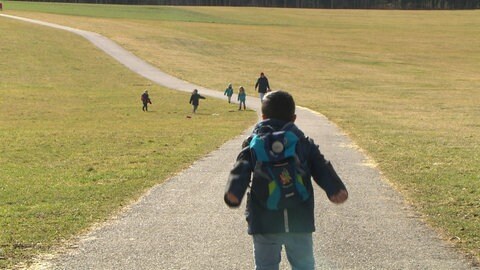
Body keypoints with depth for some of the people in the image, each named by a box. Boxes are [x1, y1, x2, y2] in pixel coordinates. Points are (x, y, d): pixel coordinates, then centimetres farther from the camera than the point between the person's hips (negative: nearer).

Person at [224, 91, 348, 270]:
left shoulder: (253, 144, 5)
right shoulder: (305, 143, 8)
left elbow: (241, 170, -12)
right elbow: (322, 168, -7)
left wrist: (233, 193, -27)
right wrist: (336, 189, -19)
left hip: (264, 223, -1)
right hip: (299, 222, 1)